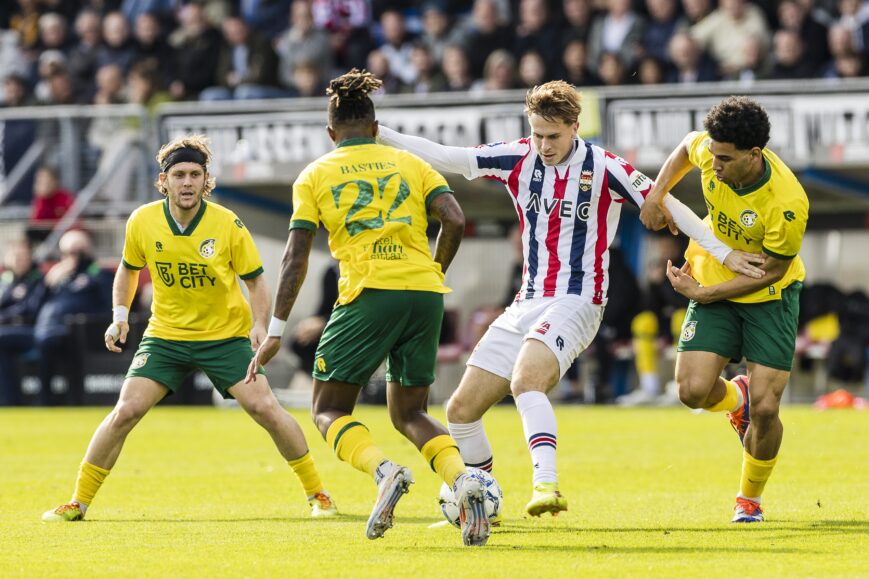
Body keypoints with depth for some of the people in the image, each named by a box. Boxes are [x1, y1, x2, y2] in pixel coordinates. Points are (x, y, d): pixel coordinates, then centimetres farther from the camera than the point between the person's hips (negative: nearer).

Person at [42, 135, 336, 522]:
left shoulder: (228, 226, -15)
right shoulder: (142, 222, -9)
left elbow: (255, 281, -4)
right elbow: (128, 269, 11)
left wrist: (260, 325, -20)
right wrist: (120, 316, -2)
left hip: (226, 336, -1)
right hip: (165, 336, 1)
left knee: (264, 407, -15)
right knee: (126, 410, -12)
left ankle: (317, 493, 2)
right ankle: (78, 503, 1)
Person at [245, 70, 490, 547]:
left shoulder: (315, 176, 12)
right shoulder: (410, 163, 17)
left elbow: (296, 256, 4)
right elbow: (454, 220, 2)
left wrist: (276, 330, 4)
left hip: (368, 293, -3)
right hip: (425, 293, 3)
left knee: (329, 411, 8)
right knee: (409, 413, 17)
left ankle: (384, 471, -22)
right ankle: (462, 481, -12)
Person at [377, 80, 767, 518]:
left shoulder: (604, 168, -8)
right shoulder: (518, 159, 4)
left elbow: (665, 206, -3)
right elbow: (443, 157, 5)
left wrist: (723, 252, -7)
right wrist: (381, 134, -2)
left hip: (575, 301, -6)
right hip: (527, 303, 6)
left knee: (526, 382, -36)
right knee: (461, 411, 5)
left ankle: (546, 485, -47)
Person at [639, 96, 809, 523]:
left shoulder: (786, 205, -33)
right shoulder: (709, 150, -20)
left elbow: (771, 271, -20)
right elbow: (685, 150, 8)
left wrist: (703, 293, -17)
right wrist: (656, 194, -4)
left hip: (770, 296, -4)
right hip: (713, 285, 4)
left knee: (765, 410, -10)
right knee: (693, 390, -13)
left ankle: (750, 498, 18)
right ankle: (736, 399, 26)